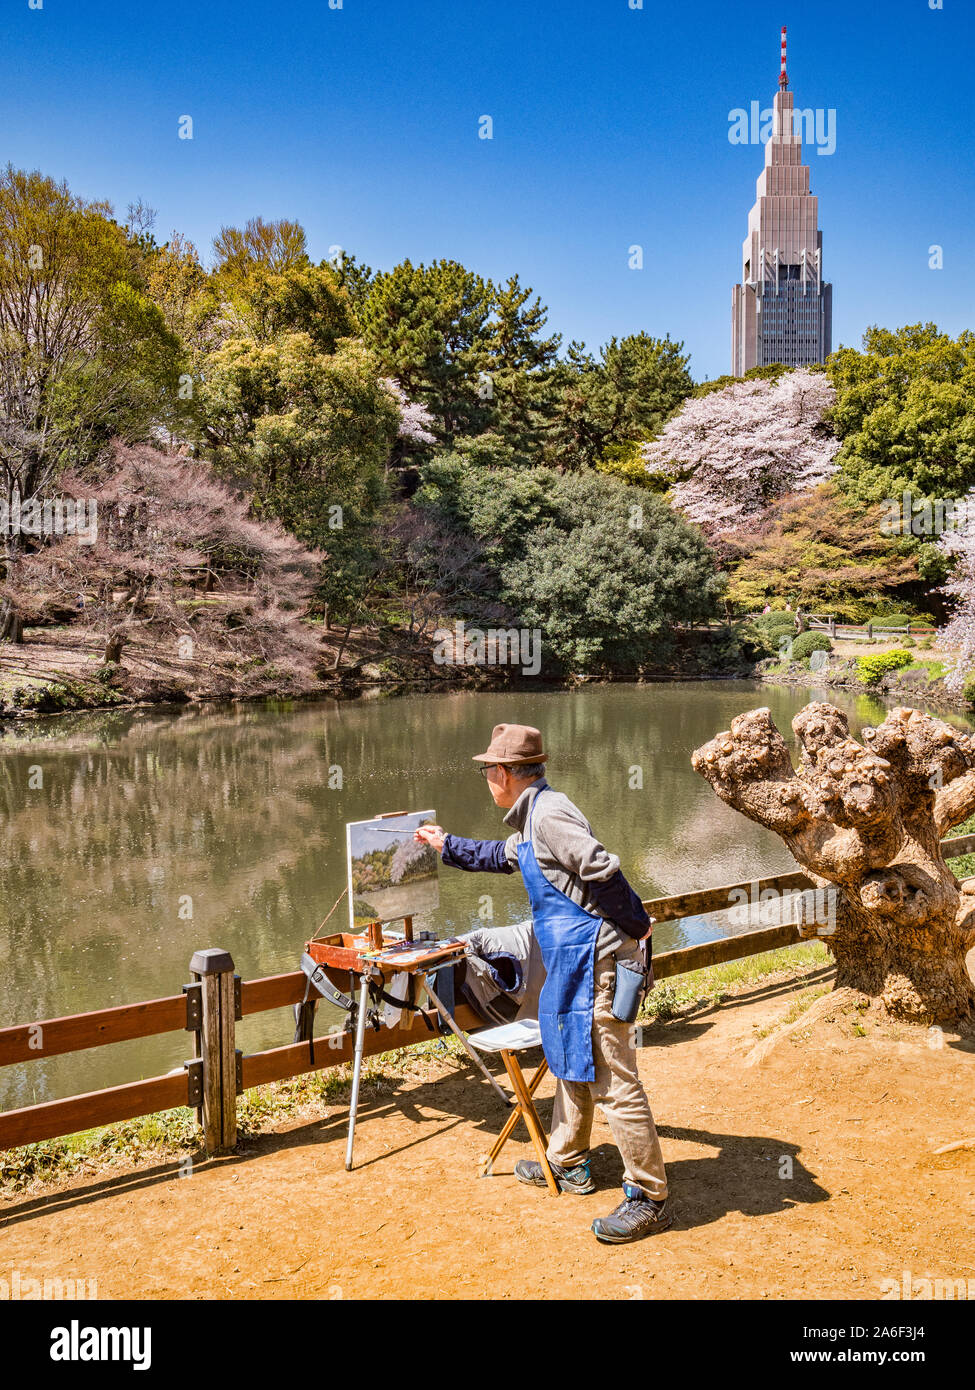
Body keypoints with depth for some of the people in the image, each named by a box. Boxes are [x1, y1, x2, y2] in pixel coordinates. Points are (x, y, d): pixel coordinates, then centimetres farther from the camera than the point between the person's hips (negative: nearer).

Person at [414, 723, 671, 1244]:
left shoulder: (548, 813, -16)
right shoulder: (532, 819, 17)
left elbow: (603, 869, -26)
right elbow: (501, 856, 37)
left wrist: (635, 925, -15)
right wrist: (446, 845, 44)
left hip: (590, 961, -11)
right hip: (569, 964, 11)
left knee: (612, 1081, -5)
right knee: (570, 1063, 23)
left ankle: (648, 1199, 5)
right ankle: (567, 1164, 39)